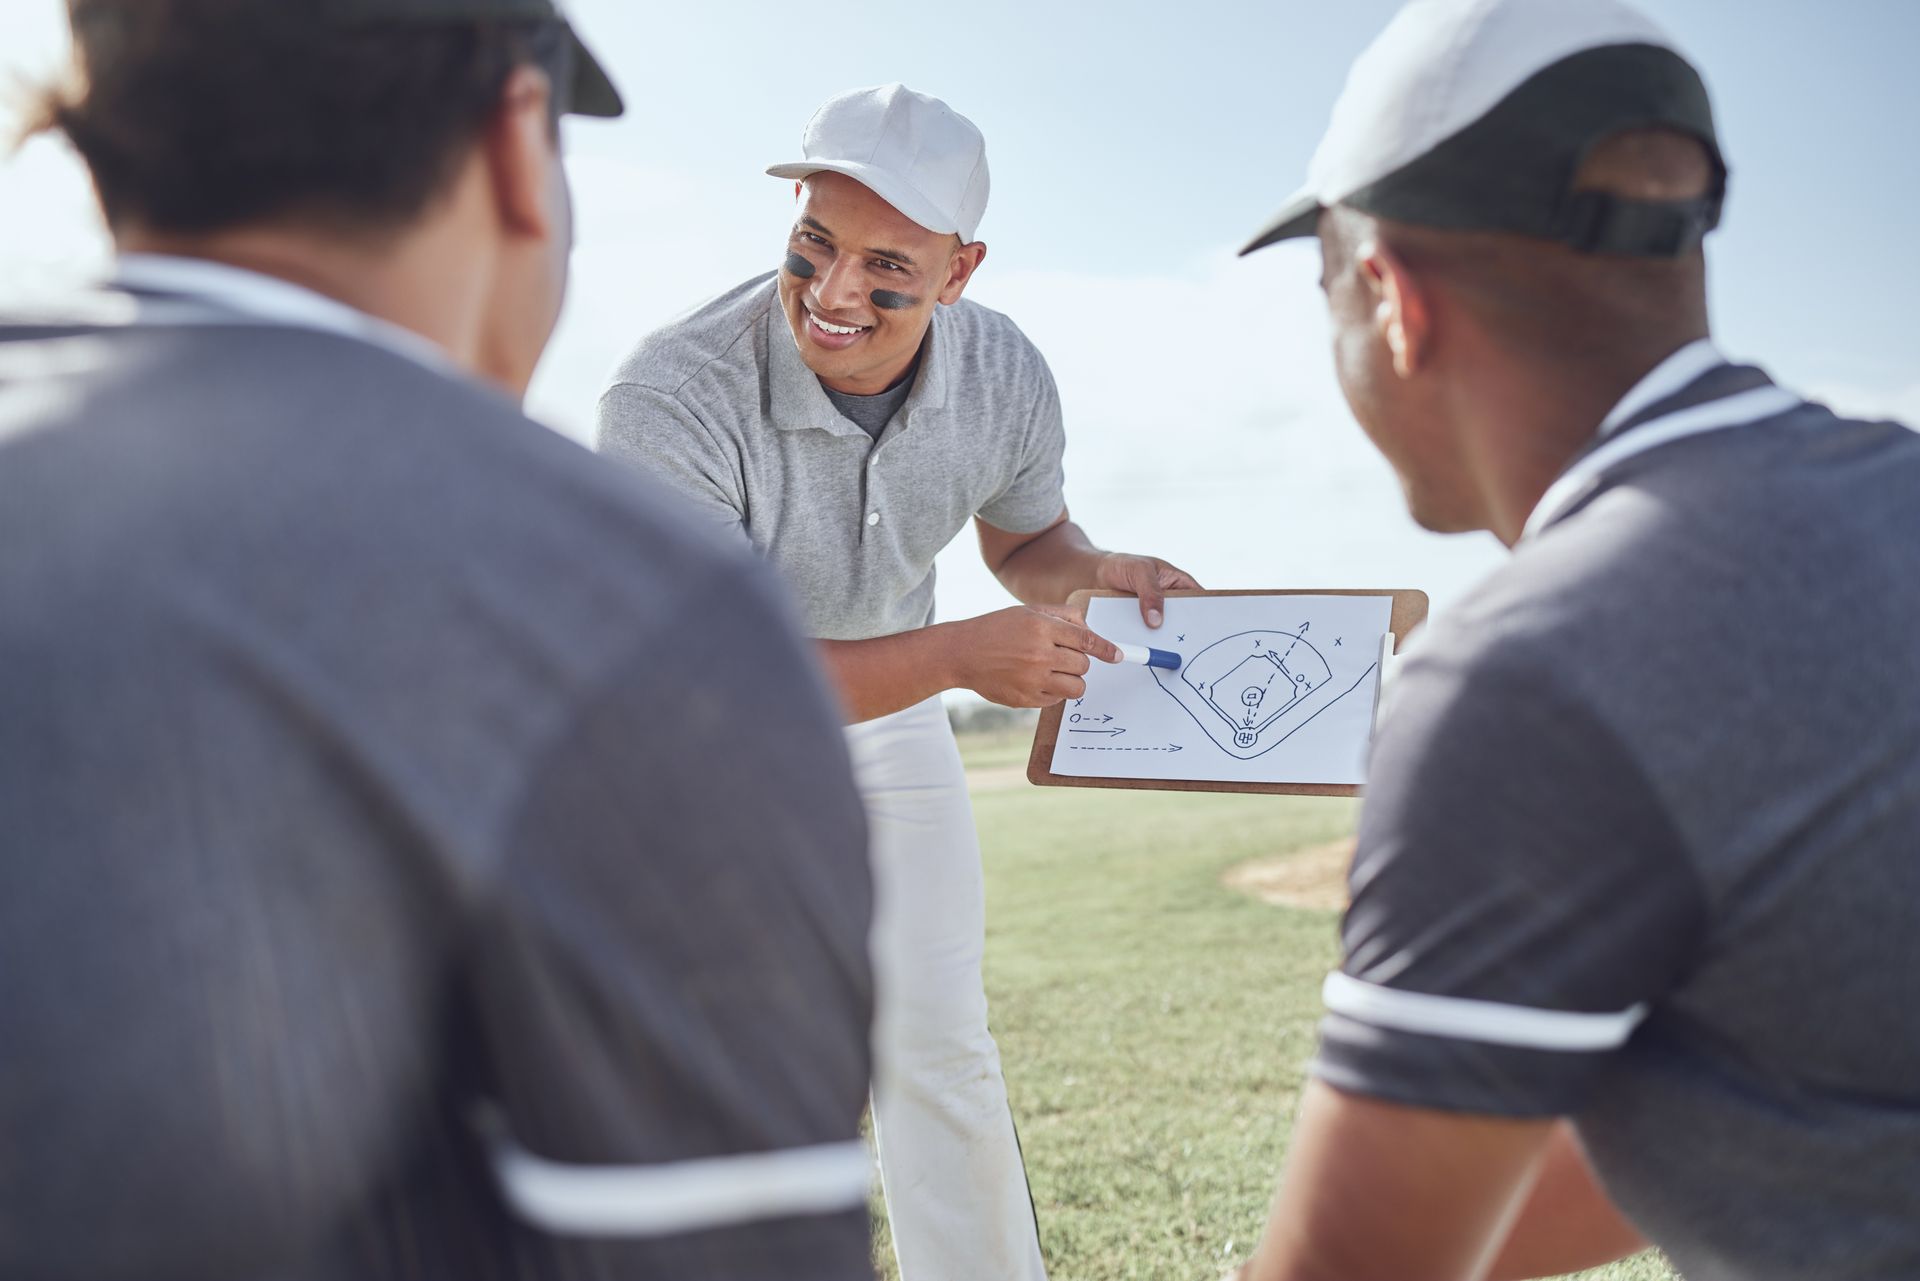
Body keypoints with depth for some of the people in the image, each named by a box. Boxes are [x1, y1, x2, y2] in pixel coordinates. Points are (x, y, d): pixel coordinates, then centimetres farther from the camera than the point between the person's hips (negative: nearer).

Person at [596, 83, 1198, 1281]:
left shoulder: (1006, 377, -19)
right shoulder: (674, 396, -35)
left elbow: (1025, 534, 3)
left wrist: (1094, 571, -20)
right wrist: (960, 654, -43)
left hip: (889, 708, 4)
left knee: (941, 1052, 9)